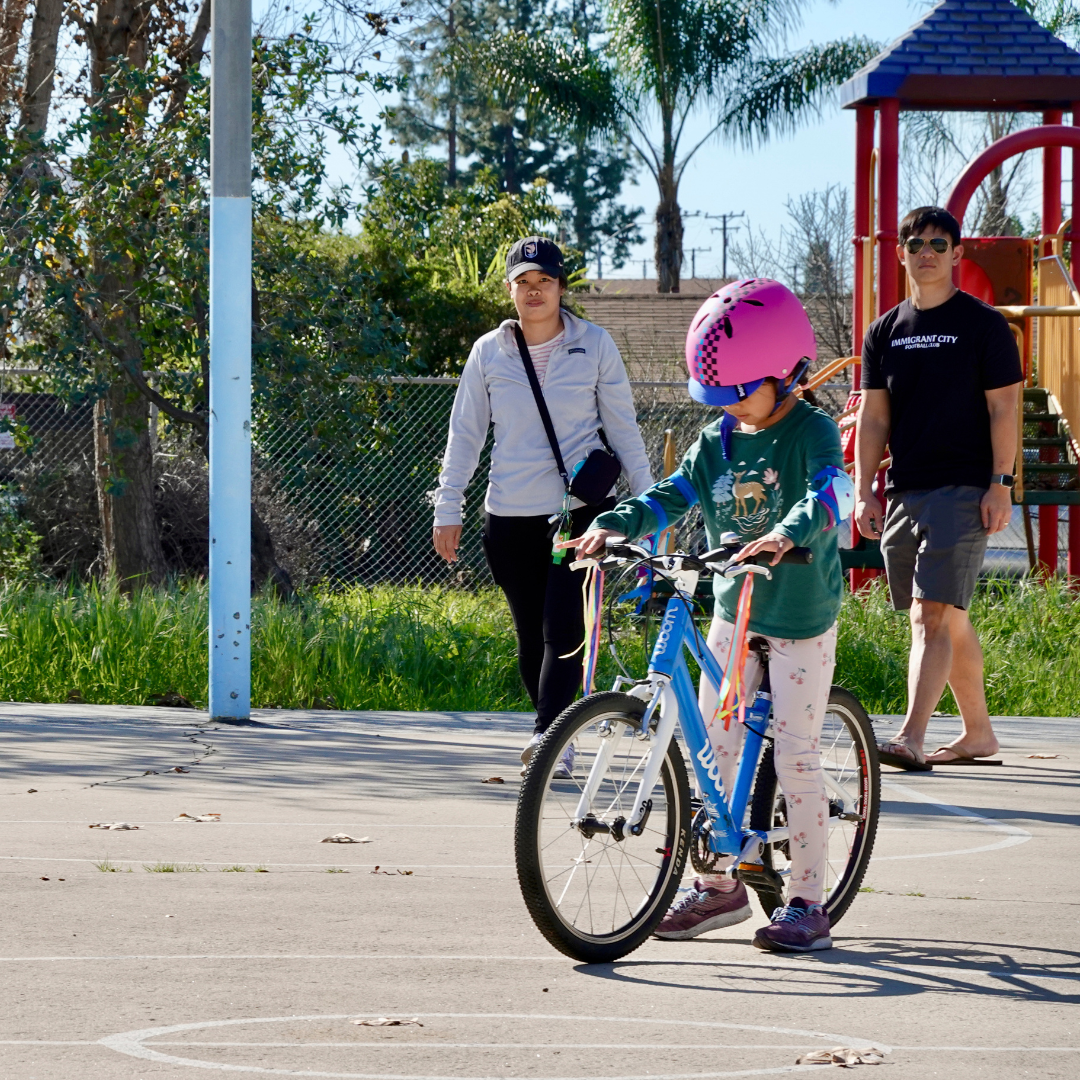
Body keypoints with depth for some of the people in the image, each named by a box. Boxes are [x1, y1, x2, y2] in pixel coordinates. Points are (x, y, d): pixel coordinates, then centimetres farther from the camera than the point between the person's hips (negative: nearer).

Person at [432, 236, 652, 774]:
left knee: (564, 627, -15)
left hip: (581, 508, -2)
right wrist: (448, 509, 7)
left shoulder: (594, 345, 2)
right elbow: (465, 435, 11)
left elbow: (622, 427, 8)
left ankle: (545, 736, -20)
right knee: (531, 636, 5)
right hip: (510, 517, 2)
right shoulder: (489, 353, 5)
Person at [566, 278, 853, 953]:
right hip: (734, 610, 6)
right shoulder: (719, 440, 5)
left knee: (797, 756, -6)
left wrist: (788, 532, -50)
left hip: (802, 614, -6)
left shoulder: (812, 433, -13)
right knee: (714, 745, 6)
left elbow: (831, 493, -30)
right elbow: (672, 496, 1)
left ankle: (807, 903, 0)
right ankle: (721, 885, 18)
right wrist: (614, 526, -17)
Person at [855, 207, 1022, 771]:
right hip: (903, 492, 6)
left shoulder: (983, 325, -1)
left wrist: (1000, 482, -11)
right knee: (948, 619, 12)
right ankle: (978, 732, 23)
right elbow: (874, 417, 14)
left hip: (963, 490, -6)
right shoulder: (885, 331, 13)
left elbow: (1003, 409, -3)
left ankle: (911, 738, -24)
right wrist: (865, 491, 6)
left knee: (933, 614, -16)